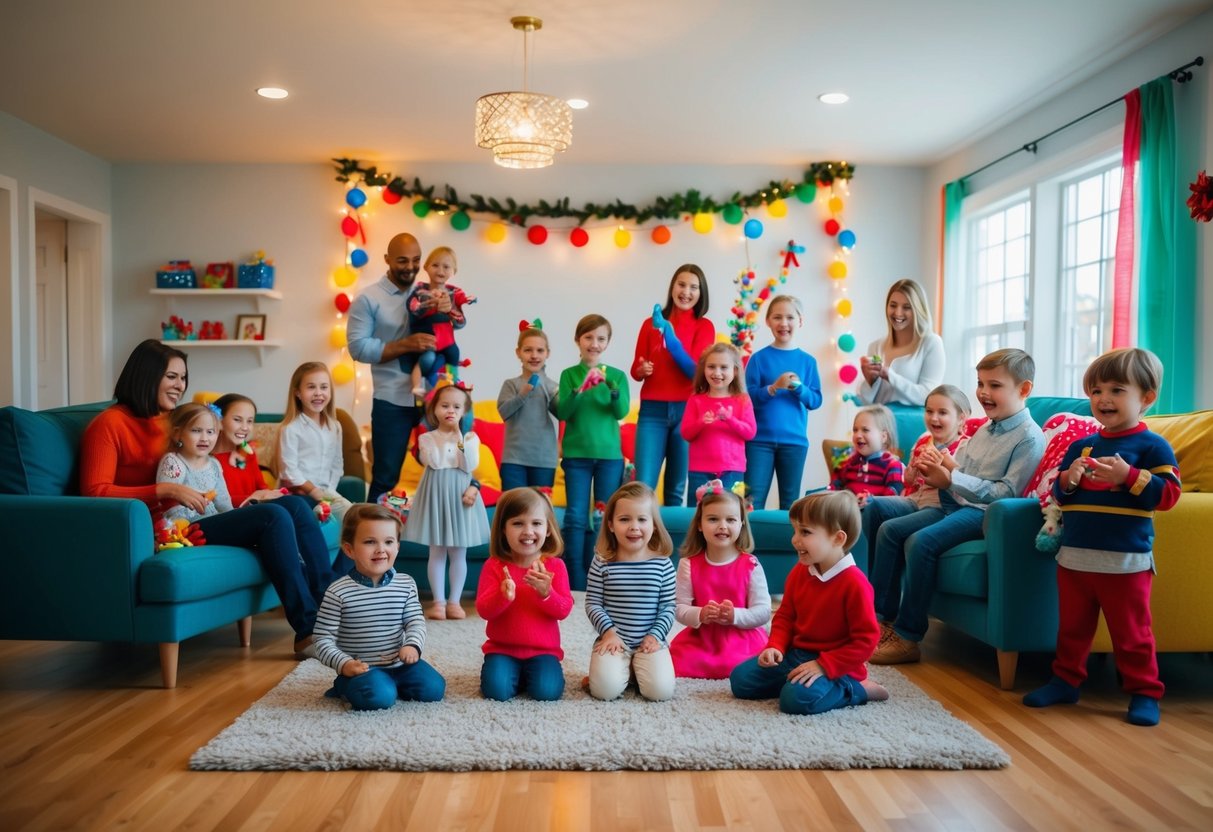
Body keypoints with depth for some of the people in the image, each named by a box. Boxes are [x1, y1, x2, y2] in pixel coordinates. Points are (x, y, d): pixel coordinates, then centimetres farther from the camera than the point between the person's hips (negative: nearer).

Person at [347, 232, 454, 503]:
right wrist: (406, 345, -20)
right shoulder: (368, 298, -2)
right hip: (392, 402, -3)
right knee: (385, 477, 5)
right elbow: (357, 347, -9)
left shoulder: (428, 293, 10)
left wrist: (449, 308, -21)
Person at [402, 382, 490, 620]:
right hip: (436, 496, -1)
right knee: (436, 553, 3)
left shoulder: (470, 437, 3)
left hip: (460, 496, 1)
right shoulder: (427, 438, 1)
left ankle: (454, 601, 14)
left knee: (458, 554, 6)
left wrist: (459, 436, -13)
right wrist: (444, 437, -13)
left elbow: (470, 466, -12)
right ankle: (438, 601, 9)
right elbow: (435, 462, -15)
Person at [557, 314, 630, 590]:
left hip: (609, 454, 1)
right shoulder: (569, 374, 3)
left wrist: (613, 388, -26)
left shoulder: (617, 375, 4)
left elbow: (621, 412, -7)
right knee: (576, 516, -3)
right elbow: (562, 412, -7)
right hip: (576, 454, -1)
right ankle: (576, 584, 2)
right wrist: (580, 390, -24)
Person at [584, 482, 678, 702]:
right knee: (606, 690, -23)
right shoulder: (602, 562, -3)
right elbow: (593, 604, -1)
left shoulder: (662, 563, -1)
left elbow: (668, 606, 2)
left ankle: (637, 667, 13)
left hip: (650, 640, 1)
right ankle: (624, 667, 11)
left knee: (660, 690, -20)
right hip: (614, 638, -1)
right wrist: (608, 631, -12)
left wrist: (654, 635, -9)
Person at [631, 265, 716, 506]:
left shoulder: (704, 326, 3)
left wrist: (671, 338, -19)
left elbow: (696, 371, -9)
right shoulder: (651, 323, 8)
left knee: (676, 489, 6)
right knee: (643, 485, -6)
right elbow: (635, 369, 9)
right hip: (653, 410, 1)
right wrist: (641, 369, -15)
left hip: (687, 410, -1)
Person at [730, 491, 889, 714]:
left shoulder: (854, 583, -21)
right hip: (795, 654, 7)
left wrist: (823, 665, -24)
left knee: (796, 698, -33)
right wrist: (775, 647, -8)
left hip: (835, 666, -6)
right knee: (740, 679, -3)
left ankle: (857, 689, -7)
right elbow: (785, 615, 12)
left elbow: (866, 639, -19)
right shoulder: (799, 572, 1)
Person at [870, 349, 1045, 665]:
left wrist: (952, 477, -23)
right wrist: (938, 473, -4)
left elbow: (1006, 492, -18)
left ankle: (907, 638, -20)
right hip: (956, 504, 9)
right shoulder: (985, 430, 17)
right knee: (889, 530, -2)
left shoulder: (1030, 437, -10)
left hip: (983, 513, -9)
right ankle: (884, 617, 2)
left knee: (921, 541, -29)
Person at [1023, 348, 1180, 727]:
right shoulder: (1081, 446, 10)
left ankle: (1144, 692, 19)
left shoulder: (1152, 446, -4)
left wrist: (1128, 475, -23)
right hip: (1074, 556, 5)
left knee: (1131, 632, 4)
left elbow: (1168, 493, -12)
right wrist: (1067, 480, -7)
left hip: (1126, 560, -5)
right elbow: (1058, 494, 14)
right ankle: (1065, 680, 28)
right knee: (1072, 627, 15)